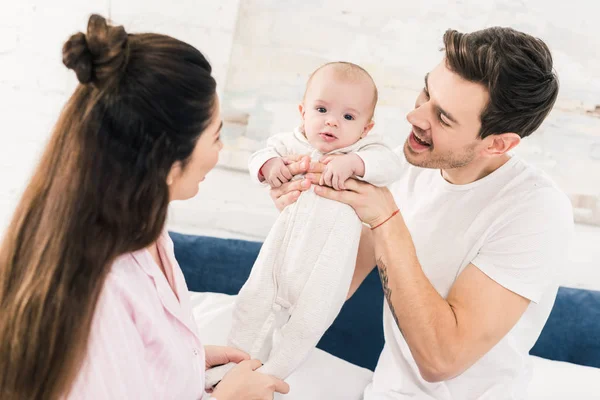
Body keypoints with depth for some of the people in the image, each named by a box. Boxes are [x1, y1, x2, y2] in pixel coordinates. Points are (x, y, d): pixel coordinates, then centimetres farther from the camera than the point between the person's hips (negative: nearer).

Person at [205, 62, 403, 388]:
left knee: (305, 325, 3)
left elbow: (389, 164, -25)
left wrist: (351, 162, -41)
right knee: (253, 304, 9)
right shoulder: (291, 143, 2)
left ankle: (270, 375, 24)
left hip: (326, 263, -3)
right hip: (282, 249, 4)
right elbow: (258, 157, 3)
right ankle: (235, 364, 28)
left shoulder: (363, 150, -9)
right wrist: (269, 165, -20)